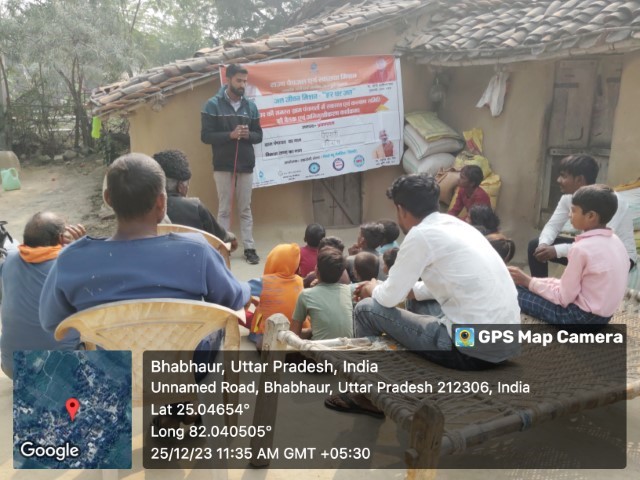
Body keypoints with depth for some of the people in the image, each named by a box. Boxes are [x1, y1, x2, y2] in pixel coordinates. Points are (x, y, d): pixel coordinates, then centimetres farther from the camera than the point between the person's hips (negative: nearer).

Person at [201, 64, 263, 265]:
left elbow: (259, 135, 10)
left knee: (246, 209, 8)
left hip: (246, 165, 3)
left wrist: (248, 135, -13)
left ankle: (249, 248, 13)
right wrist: (230, 135, -20)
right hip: (223, 166, -3)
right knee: (224, 210, 4)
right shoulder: (213, 105, -4)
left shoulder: (250, 106, 7)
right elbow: (206, 136, -8)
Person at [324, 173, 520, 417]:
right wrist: (399, 289, 25)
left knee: (366, 309, 5)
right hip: (508, 341, 9)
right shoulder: (456, 224, 12)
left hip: (473, 348, -8)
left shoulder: (421, 234, -12)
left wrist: (374, 289, 18)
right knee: (417, 300, 31)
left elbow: (389, 298, -5)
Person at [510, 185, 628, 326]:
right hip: (602, 314, 9)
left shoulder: (582, 248, -22)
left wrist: (528, 282, -7)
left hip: (583, 317, -9)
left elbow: (564, 298, -17)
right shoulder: (615, 241, 3)